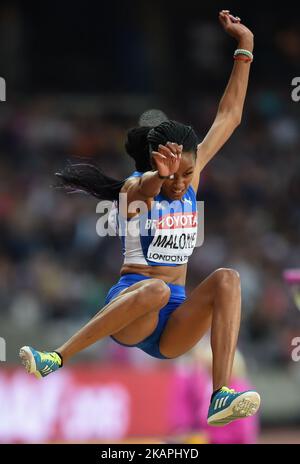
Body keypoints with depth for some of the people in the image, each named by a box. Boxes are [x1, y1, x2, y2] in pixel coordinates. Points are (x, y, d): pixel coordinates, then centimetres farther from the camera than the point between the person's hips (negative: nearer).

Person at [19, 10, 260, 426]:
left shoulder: (193, 176, 10)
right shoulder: (135, 190, -6)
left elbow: (229, 116, 15)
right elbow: (146, 187, -32)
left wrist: (245, 48, 13)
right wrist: (158, 177, -54)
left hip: (174, 324, 5)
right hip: (129, 301, -5)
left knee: (227, 279, -25)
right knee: (156, 289, -40)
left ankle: (221, 398, -35)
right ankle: (55, 360, -36)